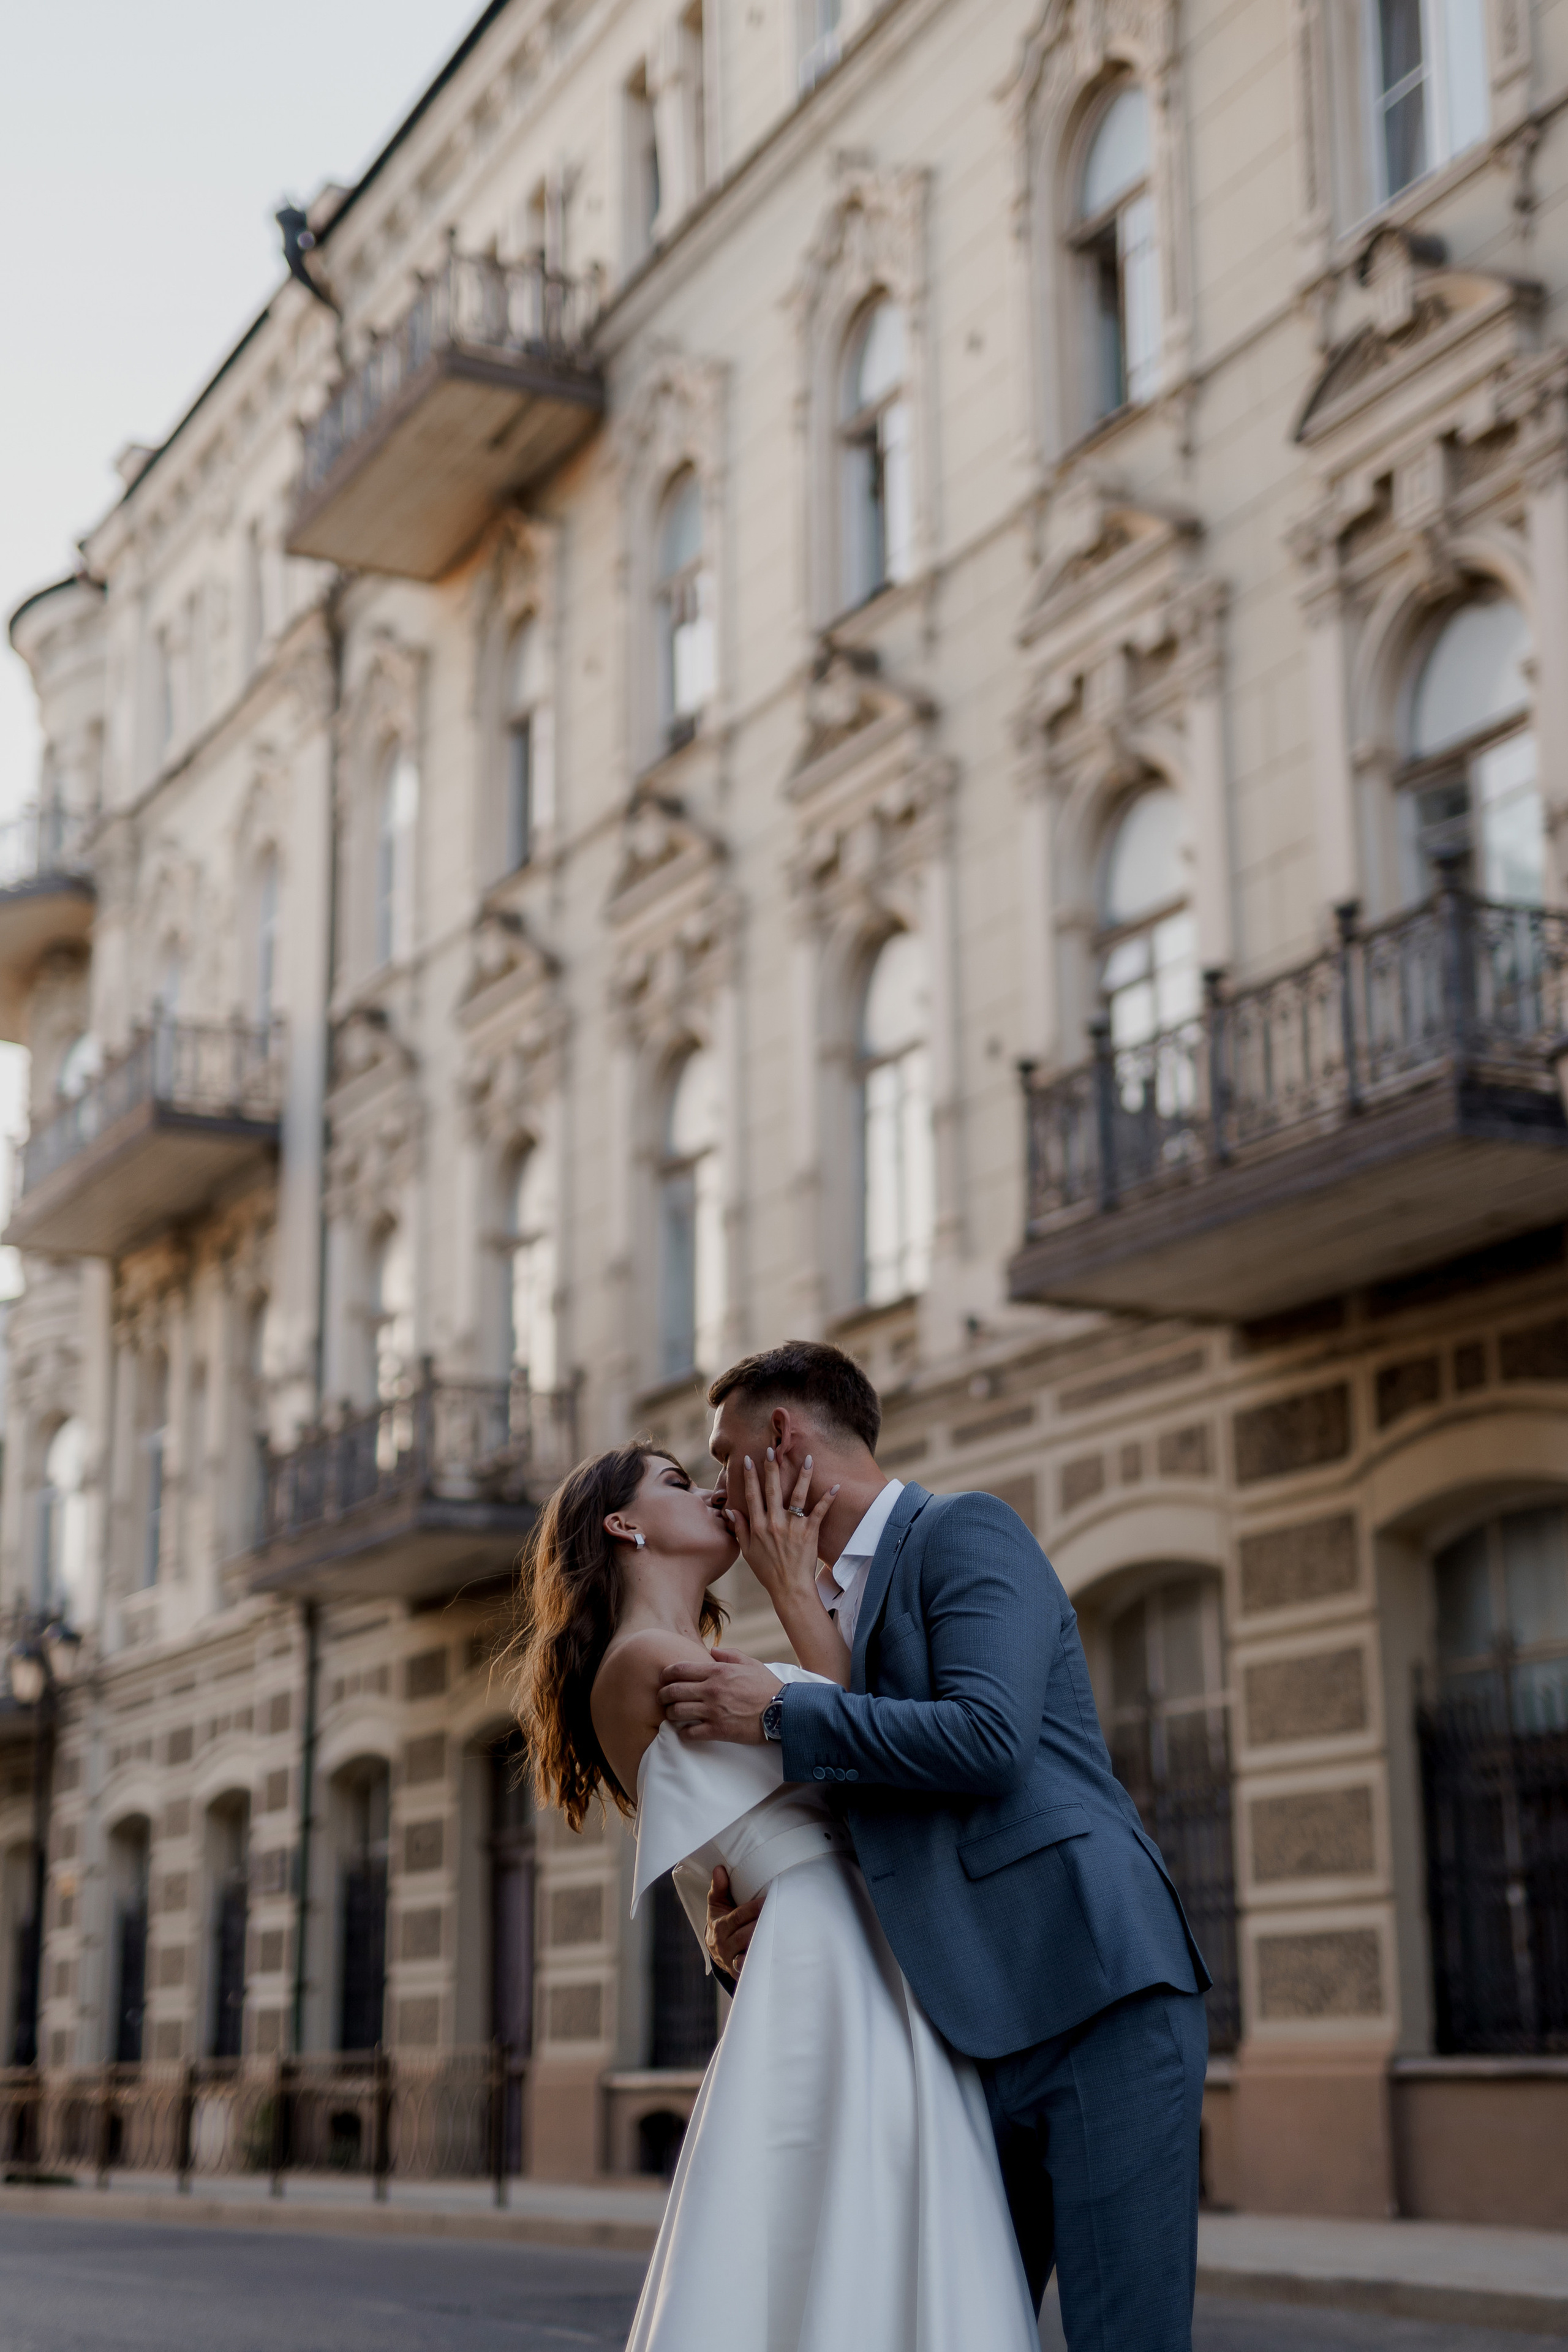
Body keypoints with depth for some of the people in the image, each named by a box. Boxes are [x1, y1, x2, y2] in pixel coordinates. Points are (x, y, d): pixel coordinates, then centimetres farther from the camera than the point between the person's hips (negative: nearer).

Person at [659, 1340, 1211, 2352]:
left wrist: (775, 1712, -10)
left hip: (1100, 1999, -9)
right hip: (986, 2038, 9)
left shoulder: (965, 1530, -2)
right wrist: (773, 1920, 4)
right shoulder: (849, 1608, 23)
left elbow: (987, 1737, -18)